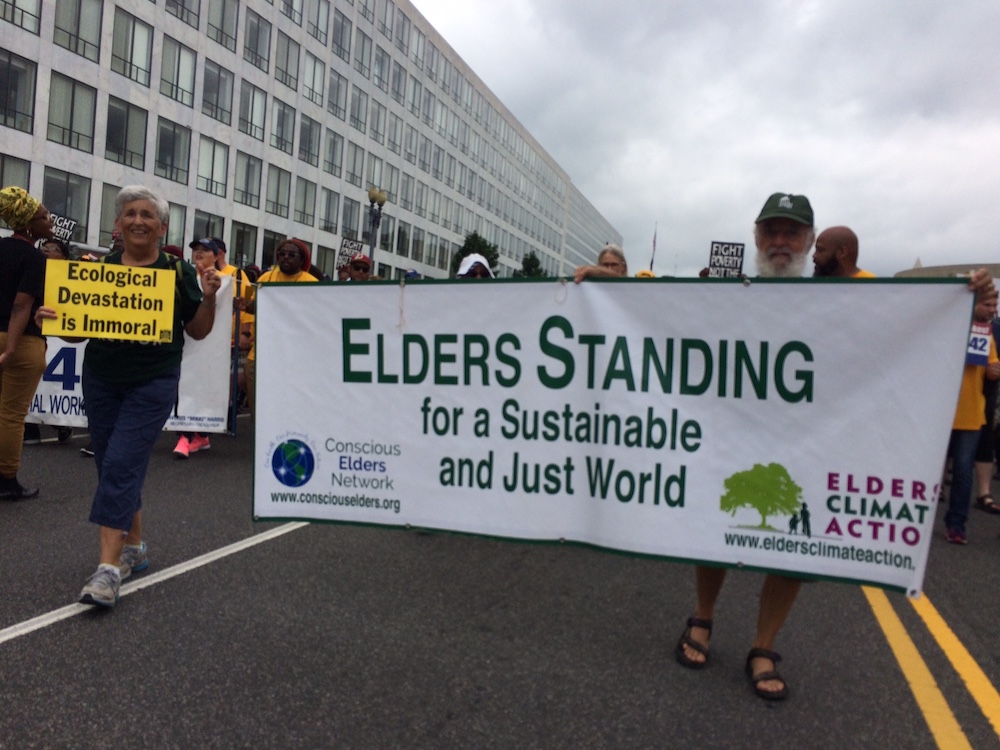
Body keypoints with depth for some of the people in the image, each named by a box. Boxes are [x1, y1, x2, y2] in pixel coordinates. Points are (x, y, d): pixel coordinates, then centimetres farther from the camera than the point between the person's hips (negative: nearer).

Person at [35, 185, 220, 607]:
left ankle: (109, 567, -9)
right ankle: (134, 548, 28)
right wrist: (50, 317, -11)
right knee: (112, 467, 11)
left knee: (121, 465, -12)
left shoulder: (178, 272, -1)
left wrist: (209, 297, -15)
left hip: (153, 383, -4)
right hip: (101, 380, 4)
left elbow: (198, 332, 2)